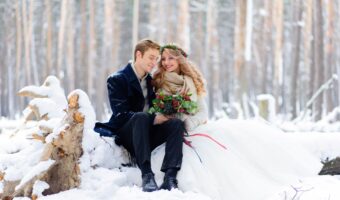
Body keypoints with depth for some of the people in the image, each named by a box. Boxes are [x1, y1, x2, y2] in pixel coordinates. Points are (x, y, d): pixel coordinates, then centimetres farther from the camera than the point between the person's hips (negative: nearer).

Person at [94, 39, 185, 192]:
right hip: (125, 134, -5)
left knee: (176, 123, -24)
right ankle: (147, 176, -48)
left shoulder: (151, 81, 18)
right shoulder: (117, 80, -3)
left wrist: (161, 115, -8)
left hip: (147, 134, 5)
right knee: (142, 116, -37)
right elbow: (120, 115, -15)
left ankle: (170, 178, -42)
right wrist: (153, 119, -24)